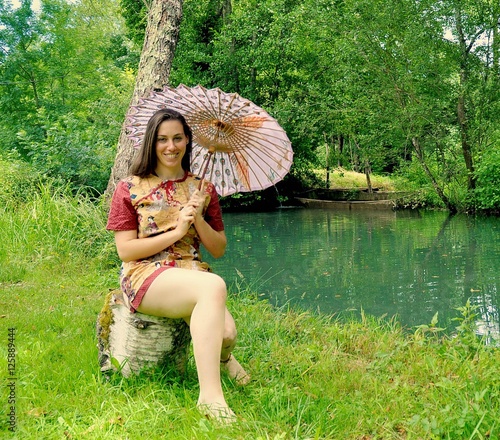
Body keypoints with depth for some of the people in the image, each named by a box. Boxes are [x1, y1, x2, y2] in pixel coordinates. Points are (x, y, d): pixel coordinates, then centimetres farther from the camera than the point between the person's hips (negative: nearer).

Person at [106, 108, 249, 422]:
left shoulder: (203, 189, 14)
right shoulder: (130, 189, 4)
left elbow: (219, 250, 13)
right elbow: (125, 250, -4)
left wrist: (199, 219, -6)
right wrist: (176, 232, -12)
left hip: (191, 273, 4)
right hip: (144, 275, -3)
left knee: (226, 332, -29)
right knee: (214, 286, -36)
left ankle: (221, 355, 12)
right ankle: (211, 394, -33)